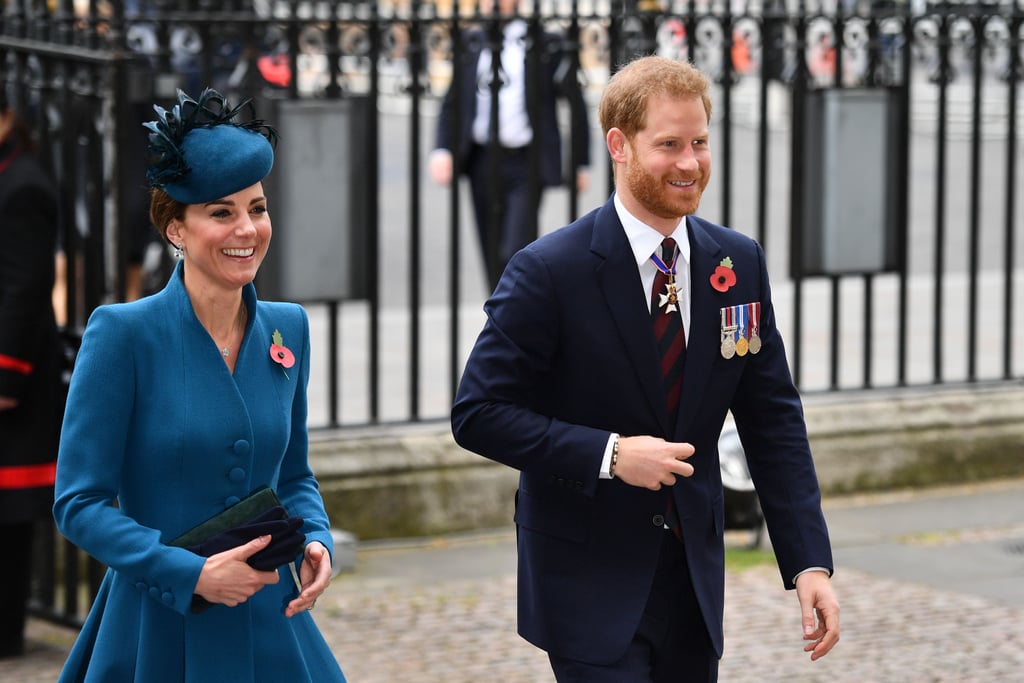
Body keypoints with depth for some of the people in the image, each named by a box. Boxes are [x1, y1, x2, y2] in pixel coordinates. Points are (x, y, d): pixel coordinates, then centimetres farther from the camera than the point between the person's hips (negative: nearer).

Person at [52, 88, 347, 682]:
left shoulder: (288, 329, 5)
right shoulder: (124, 333, -10)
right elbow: (79, 502, -10)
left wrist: (316, 540, -3)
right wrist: (190, 572, -19)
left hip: (269, 627, 4)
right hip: (159, 630, -4)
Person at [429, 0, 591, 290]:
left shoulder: (546, 46, 0)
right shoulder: (471, 45, 11)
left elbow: (575, 102, 3)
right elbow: (452, 103, 13)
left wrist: (580, 163, 1)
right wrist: (442, 150, -3)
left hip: (525, 166, -4)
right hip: (482, 163, 4)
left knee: (516, 253, -15)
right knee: (493, 257, 9)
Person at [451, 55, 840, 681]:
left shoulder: (740, 263, 2)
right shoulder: (549, 271, -13)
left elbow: (773, 421, 4)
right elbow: (478, 414, -12)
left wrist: (810, 562, -4)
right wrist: (609, 454, -22)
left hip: (694, 576, 5)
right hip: (588, 580, -5)